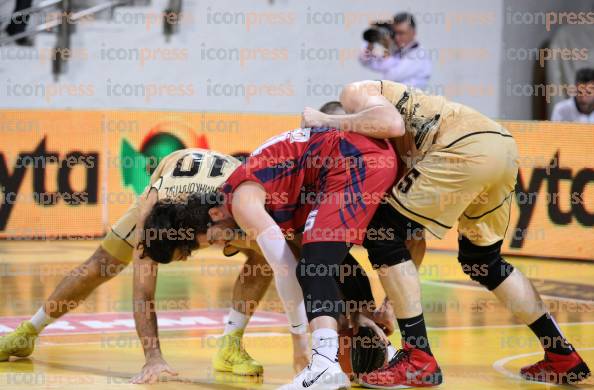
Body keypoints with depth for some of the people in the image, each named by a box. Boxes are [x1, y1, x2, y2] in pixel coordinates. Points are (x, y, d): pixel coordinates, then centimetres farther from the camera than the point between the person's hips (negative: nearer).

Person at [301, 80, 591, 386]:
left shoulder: (354, 93, 12)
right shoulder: (396, 145, 33)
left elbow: (391, 121, -12)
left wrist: (326, 121, 3)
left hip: (467, 147, -9)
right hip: (504, 144, 9)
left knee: (381, 232, 1)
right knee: (480, 260, 26)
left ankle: (418, 360, 1)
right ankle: (562, 357, 30)